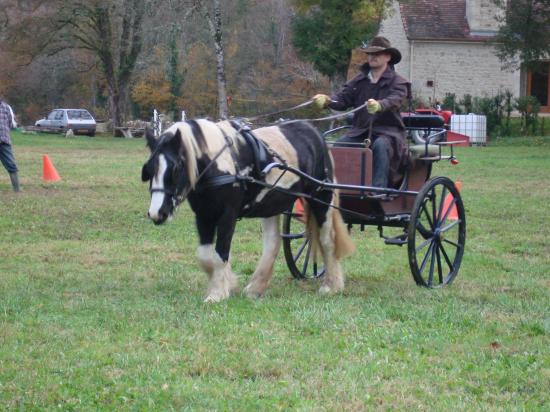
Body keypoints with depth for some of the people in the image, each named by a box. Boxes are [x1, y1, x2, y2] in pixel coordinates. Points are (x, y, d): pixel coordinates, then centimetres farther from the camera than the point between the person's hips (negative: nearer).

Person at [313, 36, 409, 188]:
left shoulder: (397, 82, 1)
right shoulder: (359, 81, 15)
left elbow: (394, 100, -19)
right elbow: (343, 98, 3)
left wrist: (379, 105, -43)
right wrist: (327, 101, -21)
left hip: (387, 131, -4)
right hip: (360, 130, 4)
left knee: (380, 145, -36)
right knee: (338, 144, -21)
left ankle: (378, 188, -38)